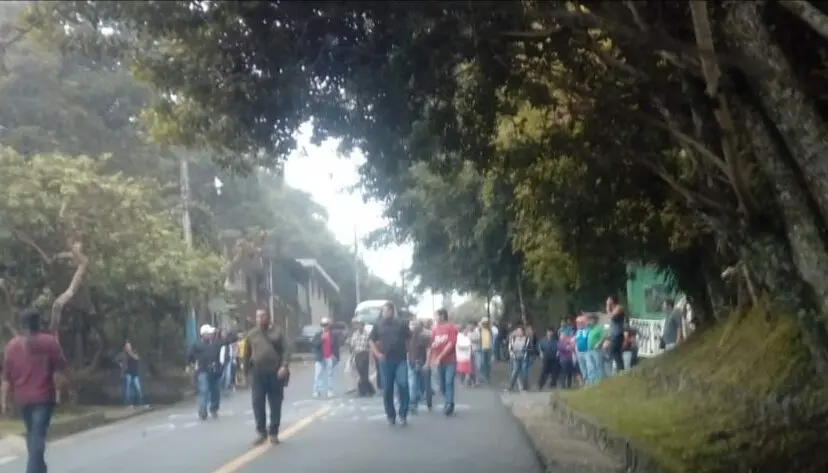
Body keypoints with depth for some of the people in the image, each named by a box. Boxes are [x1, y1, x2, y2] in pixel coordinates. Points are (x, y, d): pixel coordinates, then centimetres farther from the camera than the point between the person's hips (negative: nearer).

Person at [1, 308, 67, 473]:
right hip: (43, 397, -4)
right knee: (38, 435, -6)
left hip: (23, 398, 4)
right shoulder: (49, 341, -6)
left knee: (32, 434, 21)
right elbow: (61, 366, -1)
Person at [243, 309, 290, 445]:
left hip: (275, 373, 0)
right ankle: (261, 432, 7)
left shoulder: (276, 333, 5)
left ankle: (273, 433, 14)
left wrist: (284, 366, -16)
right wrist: (246, 372, 9)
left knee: (275, 405, 4)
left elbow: (285, 351, -1)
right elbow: (246, 354, 11)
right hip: (257, 373, 0)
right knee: (258, 403, -4)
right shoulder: (251, 334, 8)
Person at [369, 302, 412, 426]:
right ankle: (391, 415, 15)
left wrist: (407, 351, -1)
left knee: (403, 385, -13)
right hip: (385, 361, 1)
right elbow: (372, 341, 11)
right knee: (387, 389, 4)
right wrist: (378, 354, -2)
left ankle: (403, 414, -1)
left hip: (400, 360, -1)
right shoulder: (378, 325, 7)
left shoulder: (401, 323, 6)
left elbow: (409, 339, 11)